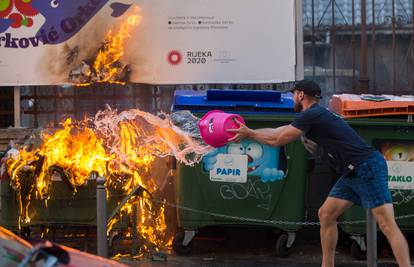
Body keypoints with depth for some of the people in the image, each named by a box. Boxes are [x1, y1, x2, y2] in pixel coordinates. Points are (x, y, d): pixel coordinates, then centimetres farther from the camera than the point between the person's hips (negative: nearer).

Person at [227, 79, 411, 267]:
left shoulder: (311, 115, -11)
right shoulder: (316, 115, 20)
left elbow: (277, 140, -4)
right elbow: (277, 131, 30)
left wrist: (248, 133, 9)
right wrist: (248, 132, 32)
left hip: (368, 168, -10)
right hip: (352, 173, 10)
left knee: (387, 224, -16)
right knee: (325, 214, 12)